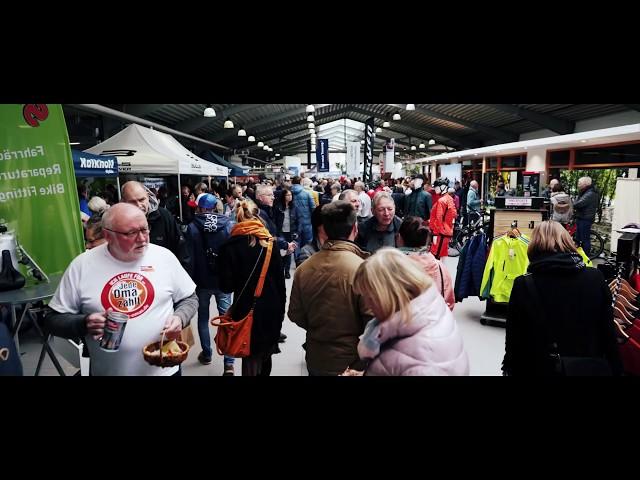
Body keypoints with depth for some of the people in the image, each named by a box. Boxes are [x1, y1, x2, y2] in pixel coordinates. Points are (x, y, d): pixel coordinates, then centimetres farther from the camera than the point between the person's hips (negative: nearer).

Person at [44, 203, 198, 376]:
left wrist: (179, 318, -16)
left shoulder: (164, 256, -6)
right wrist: (85, 324, -21)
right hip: (108, 371, 0)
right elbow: (53, 319, -2)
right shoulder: (82, 265, -8)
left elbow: (189, 298, 4)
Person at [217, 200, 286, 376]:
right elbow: (280, 280, 0)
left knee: (251, 358, 11)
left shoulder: (230, 246, -9)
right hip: (272, 309, 3)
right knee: (265, 356, 21)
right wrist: (280, 308, 9)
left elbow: (227, 286, -10)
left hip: (247, 310, -2)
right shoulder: (269, 242, -2)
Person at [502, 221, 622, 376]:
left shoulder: (523, 285, -15)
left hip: (539, 368, -2)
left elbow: (514, 339, -10)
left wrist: (511, 368, 3)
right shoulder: (596, 279, -8)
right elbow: (608, 334, -3)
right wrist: (614, 369, 8)